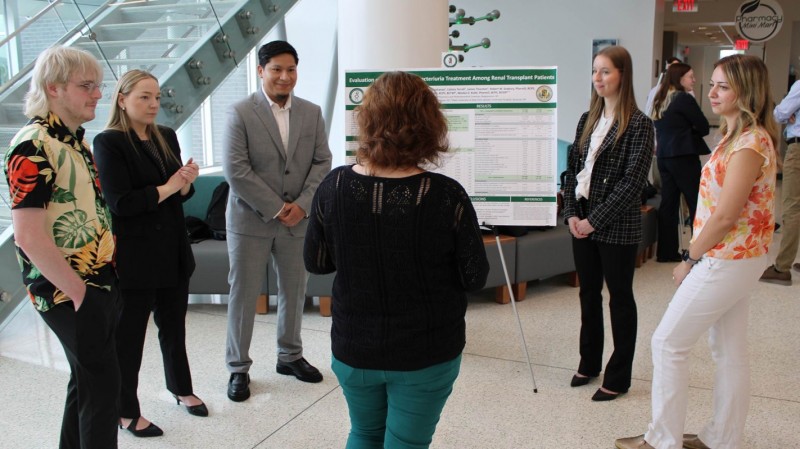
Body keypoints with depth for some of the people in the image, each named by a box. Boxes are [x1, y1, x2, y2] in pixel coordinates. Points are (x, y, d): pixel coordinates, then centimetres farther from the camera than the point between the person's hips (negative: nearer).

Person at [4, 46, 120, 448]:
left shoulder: (74, 140, 11)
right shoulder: (33, 147, -18)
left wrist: (106, 276, 12)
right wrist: (76, 290, -16)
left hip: (101, 280, 9)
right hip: (68, 292, -9)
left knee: (87, 381, 18)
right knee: (102, 384, 0)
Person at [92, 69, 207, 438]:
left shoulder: (166, 137, 8)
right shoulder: (109, 143, -11)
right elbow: (120, 203, -19)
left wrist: (186, 183, -10)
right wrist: (166, 188, -14)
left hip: (173, 250, 6)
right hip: (134, 256, -6)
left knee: (174, 326, 19)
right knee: (128, 335, 8)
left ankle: (181, 388, 39)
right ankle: (126, 411, 24)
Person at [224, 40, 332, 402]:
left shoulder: (312, 113, 5)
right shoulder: (241, 113, -7)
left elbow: (322, 162, 3)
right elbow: (235, 169, -13)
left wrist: (302, 204, -11)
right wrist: (275, 208, -15)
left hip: (297, 219, 4)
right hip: (251, 219, -3)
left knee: (295, 291, 14)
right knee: (243, 294, 4)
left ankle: (290, 356, 33)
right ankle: (238, 367, 19)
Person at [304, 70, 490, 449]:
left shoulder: (334, 187, -13)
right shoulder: (447, 197, -22)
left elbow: (316, 263, 0)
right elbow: (474, 278, -10)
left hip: (353, 347, 3)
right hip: (426, 354, -2)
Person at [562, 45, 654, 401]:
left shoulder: (638, 124, -11)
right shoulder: (588, 119, 9)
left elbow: (633, 181, -16)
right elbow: (573, 168, 9)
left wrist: (595, 220, -17)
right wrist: (572, 213, -3)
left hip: (617, 227, -6)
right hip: (582, 223, 6)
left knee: (620, 298, 6)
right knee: (588, 294, 16)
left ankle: (618, 377, 19)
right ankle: (589, 363, 32)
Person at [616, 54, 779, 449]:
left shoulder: (748, 143, -20)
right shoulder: (740, 136, 12)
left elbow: (725, 216, -22)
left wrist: (689, 259, -11)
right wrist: (697, 255, 9)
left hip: (726, 260, -10)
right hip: (734, 257, 10)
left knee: (668, 342, -1)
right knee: (728, 353, 16)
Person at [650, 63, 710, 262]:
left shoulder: (660, 100, 13)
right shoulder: (685, 99, -11)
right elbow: (703, 127, -7)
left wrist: (684, 132, 10)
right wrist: (689, 132, 11)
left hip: (663, 156, 8)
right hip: (683, 156, -8)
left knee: (668, 203, 9)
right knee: (696, 203, 1)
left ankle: (666, 251, 10)